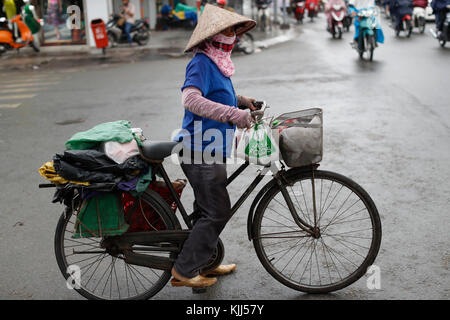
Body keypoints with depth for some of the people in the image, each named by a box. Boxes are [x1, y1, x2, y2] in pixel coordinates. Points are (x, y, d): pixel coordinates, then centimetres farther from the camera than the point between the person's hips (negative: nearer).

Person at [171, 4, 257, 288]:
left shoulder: (218, 62, 14)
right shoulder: (202, 62, -17)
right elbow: (191, 99, -33)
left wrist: (242, 101, 15)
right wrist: (233, 114, -37)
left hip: (212, 150, 10)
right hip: (201, 152, -10)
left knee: (211, 209, 19)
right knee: (217, 212, -5)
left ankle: (205, 263, 34)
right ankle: (184, 271, 6)